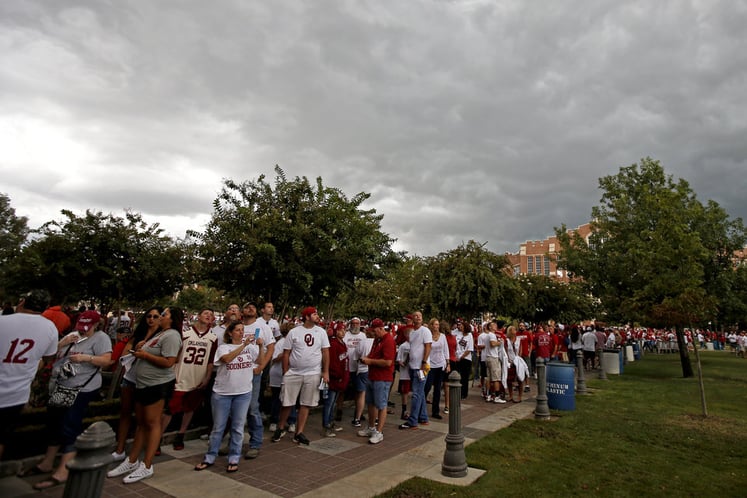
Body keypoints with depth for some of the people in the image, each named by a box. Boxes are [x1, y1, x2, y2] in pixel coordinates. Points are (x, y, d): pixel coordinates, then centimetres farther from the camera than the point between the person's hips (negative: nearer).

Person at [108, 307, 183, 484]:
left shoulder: (171, 335, -16)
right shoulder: (159, 334, 16)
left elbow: (168, 362, -25)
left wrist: (145, 355, -16)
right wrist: (141, 348, 4)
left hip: (158, 385, -10)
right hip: (143, 384, 10)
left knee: (152, 423, -2)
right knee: (141, 423, 16)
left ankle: (146, 467, 6)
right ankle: (132, 461, 25)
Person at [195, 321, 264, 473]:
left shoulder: (251, 346, 2)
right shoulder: (223, 347, -4)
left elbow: (261, 361, -2)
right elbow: (227, 358, -24)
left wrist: (260, 346, -17)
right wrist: (244, 345, -30)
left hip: (243, 393, 1)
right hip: (222, 393, -1)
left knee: (238, 427, 8)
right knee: (218, 427, 10)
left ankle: (234, 459, 20)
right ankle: (209, 458, 26)